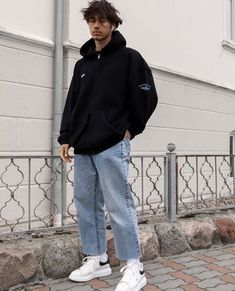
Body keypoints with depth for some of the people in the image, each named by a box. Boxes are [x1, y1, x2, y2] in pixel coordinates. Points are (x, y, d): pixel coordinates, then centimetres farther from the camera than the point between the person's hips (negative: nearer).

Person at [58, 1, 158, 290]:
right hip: (83, 147, 6)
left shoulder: (128, 57, 3)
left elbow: (147, 97, 0)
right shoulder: (82, 63, 18)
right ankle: (97, 260, 22)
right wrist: (66, 137, 9)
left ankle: (134, 267, 6)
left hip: (112, 146, -6)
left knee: (119, 206, -6)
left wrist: (131, 128, 0)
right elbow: (71, 103, 16)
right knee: (86, 204, 8)